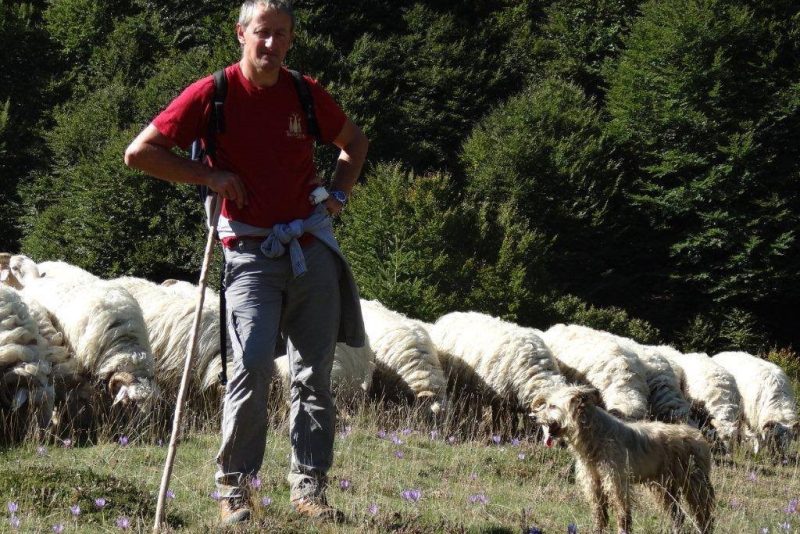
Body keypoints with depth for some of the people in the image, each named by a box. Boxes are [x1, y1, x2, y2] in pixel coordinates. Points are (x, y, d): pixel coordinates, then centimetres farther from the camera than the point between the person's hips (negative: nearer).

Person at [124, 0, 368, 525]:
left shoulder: (306, 94, 6)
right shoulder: (213, 94, -5)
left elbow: (355, 142, 25)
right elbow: (140, 152, -6)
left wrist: (339, 193, 8)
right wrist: (211, 177, -9)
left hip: (313, 249, 4)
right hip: (251, 253, -4)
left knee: (316, 373, 5)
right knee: (254, 364, -18)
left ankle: (309, 487, 14)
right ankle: (234, 487, -6)